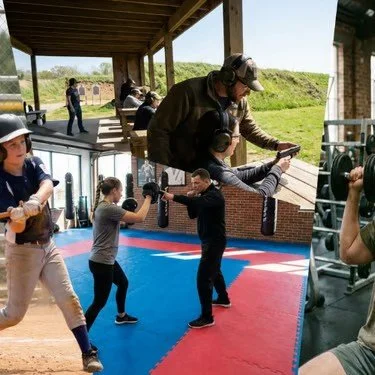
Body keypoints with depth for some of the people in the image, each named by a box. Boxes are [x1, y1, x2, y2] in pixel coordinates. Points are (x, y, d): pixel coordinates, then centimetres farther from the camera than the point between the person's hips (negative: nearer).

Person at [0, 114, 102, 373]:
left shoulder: (34, 164, -4)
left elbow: (48, 186, -26)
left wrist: (34, 201, -47)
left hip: (47, 246, 4)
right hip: (22, 251, -4)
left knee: (69, 299, 0)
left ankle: (88, 354, 9)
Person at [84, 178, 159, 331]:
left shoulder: (103, 206, 7)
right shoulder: (108, 208, -24)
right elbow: (139, 218, -26)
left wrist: (127, 212, 12)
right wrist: (148, 198, -14)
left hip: (107, 259, 11)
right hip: (101, 262, -11)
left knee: (123, 283, 29)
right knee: (99, 302, -1)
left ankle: (121, 316, 50)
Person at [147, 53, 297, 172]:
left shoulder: (240, 102, -2)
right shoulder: (188, 92, -22)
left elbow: (250, 129, 16)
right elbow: (158, 130, -18)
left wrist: (276, 144, 2)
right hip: (179, 173, -5)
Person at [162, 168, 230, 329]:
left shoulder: (215, 195, -21)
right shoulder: (203, 195, 9)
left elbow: (199, 202, -42)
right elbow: (193, 214, 11)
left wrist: (173, 197, -49)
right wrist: (190, 198, -7)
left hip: (215, 242, -10)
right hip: (209, 241, 10)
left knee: (203, 277, -11)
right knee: (214, 271, 27)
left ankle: (207, 317, -4)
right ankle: (223, 299, 48)